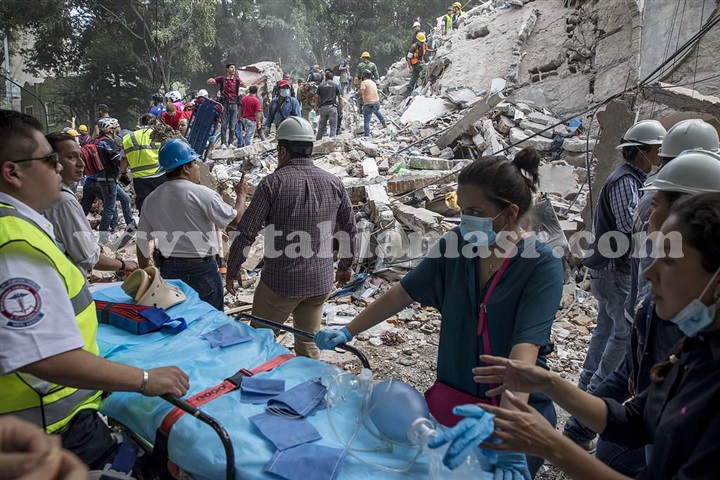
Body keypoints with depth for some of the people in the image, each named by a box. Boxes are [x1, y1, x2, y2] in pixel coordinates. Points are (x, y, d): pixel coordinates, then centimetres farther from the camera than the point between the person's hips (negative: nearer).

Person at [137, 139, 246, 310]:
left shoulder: (151, 199, 2)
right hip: (201, 270, -6)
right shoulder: (201, 193, -16)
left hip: (168, 270, 6)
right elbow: (234, 219, -10)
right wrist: (241, 195, 8)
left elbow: (142, 241, 6)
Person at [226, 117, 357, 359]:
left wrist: (231, 271, 3)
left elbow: (245, 233, -11)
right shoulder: (334, 183, 2)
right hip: (321, 282, 5)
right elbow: (349, 228, 12)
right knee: (308, 344, 18)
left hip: (280, 283, -4)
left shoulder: (273, 183, -12)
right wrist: (345, 266, 26)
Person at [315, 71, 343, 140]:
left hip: (322, 107, 3)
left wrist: (316, 108, 14)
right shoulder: (335, 85, 6)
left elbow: (316, 97, 8)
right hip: (332, 107, -3)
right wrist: (341, 109, 7)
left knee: (321, 126, 12)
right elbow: (340, 98, 3)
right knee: (333, 127, -1)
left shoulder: (321, 85, 11)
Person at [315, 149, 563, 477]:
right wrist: (348, 332, 5)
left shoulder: (542, 265, -19)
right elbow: (404, 292, 4)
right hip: (451, 398, 4)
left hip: (517, 409, -4)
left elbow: (526, 348, -30)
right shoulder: (456, 244, -6)